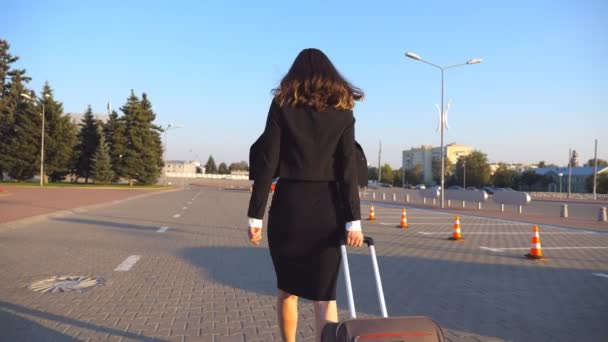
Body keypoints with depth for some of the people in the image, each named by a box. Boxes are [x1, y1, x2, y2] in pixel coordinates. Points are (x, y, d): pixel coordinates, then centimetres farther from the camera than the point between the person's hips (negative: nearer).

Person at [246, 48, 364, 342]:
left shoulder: (282, 105, 1)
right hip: (327, 207, 1)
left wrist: (255, 215, -2)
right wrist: (353, 220, -5)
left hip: (288, 204, 0)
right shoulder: (342, 110, 4)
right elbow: (348, 169, -4)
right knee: (324, 292, 8)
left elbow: (267, 164, -5)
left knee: (287, 287, 19)